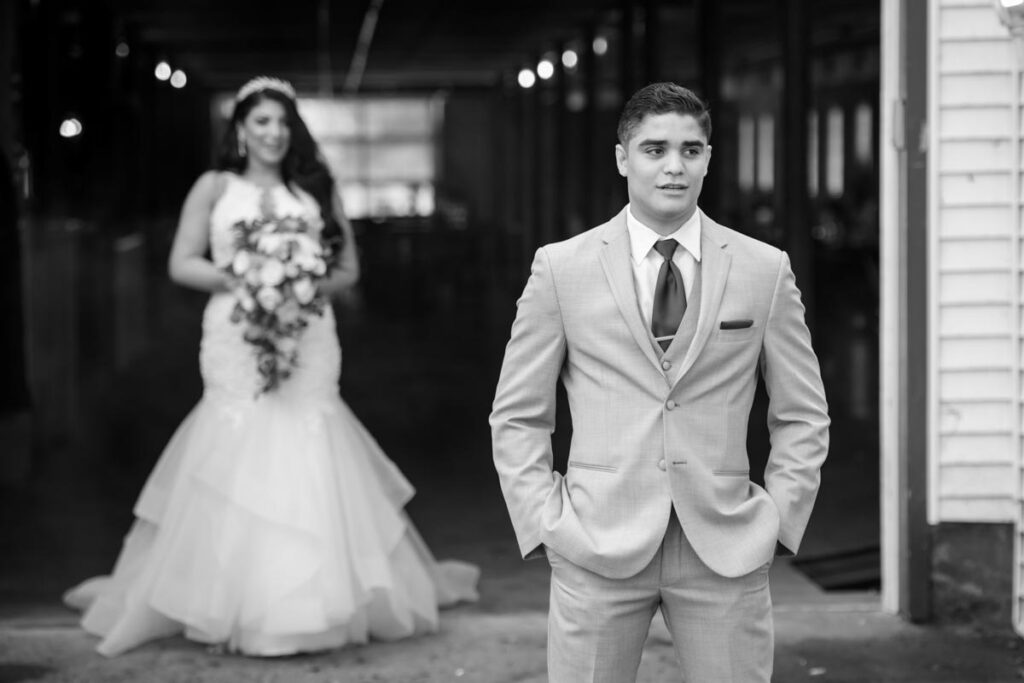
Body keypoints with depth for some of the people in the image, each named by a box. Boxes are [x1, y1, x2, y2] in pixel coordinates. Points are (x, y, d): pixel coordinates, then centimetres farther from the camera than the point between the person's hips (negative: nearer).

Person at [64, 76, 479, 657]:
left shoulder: (317, 188, 12)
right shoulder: (215, 188, 7)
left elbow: (348, 269, 12)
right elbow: (182, 265, 3)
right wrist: (238, 281, -12)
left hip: (308, 340, 1)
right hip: (237, 342, -1)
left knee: (311, 470, -4)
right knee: (236, 466, -5)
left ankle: (318, 599, 5)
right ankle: (232, 603, 3)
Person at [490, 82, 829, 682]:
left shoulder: (765, 270, 6)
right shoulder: (562, 268, 4)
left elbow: (803, 416, 11)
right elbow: (517, 417, 7)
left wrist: (779, 520, 1)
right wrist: (546, 522, -2)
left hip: (728, 551, 1)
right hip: (598, 549, -1)